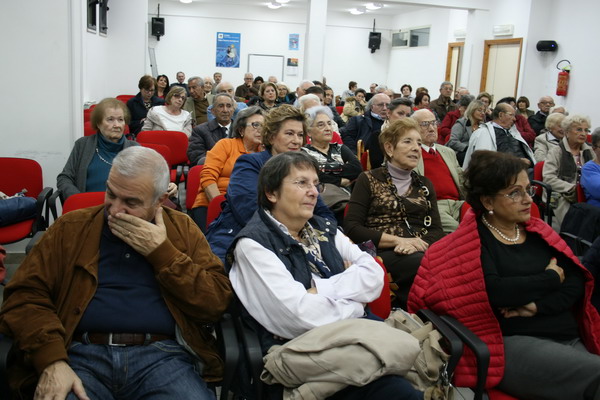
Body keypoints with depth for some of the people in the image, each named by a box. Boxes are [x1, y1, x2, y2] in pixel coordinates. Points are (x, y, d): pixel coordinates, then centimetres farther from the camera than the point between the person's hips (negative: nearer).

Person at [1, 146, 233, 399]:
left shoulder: (182, 229, 9)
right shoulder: (71, 227, 11)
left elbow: (217, 303, 1)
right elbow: (25, 295, 3)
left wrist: (161, 250, -6)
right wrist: (52, 360, -12)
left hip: (162, 354, 0)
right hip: (82, 353, 1)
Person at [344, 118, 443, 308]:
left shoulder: (425, 184, 24)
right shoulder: (369, 179, 11)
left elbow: (436, 231, 14)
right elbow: (351, 227, -1)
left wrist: (419, 243, -10)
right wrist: (398, 240, -10)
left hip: (421, 251, 4)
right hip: (383, 253, -4)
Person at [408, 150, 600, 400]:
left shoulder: (537, 231, 16)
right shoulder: (471, 242, -1)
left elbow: (577, 282, 6)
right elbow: (493, 292, -18)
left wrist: (538, 305, -12)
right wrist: (551, 278, -5)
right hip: (514, 342, -6)